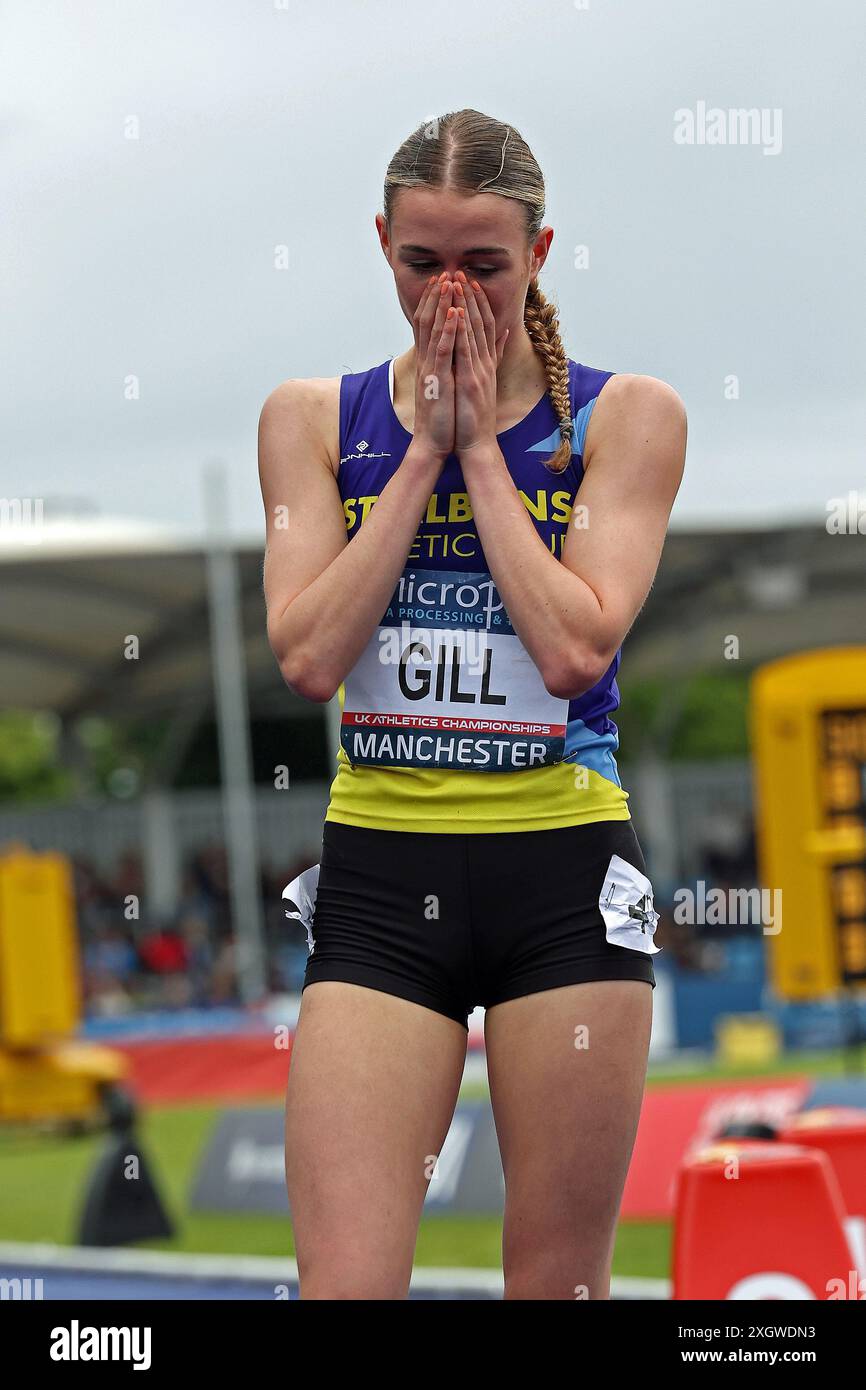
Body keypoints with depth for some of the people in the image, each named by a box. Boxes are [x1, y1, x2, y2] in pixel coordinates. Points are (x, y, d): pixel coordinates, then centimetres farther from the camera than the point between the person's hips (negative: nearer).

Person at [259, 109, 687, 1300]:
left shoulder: (624, 416, 1)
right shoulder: (315, 418, 6)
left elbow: (575, 649, -12)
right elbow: (309, 656, -6)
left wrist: (481, 448, -7)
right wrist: (424, 453, -6)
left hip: (561, 871, -1)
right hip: (379, 875, 1)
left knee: (560, 1284, 5)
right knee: (344, 1281, -9)